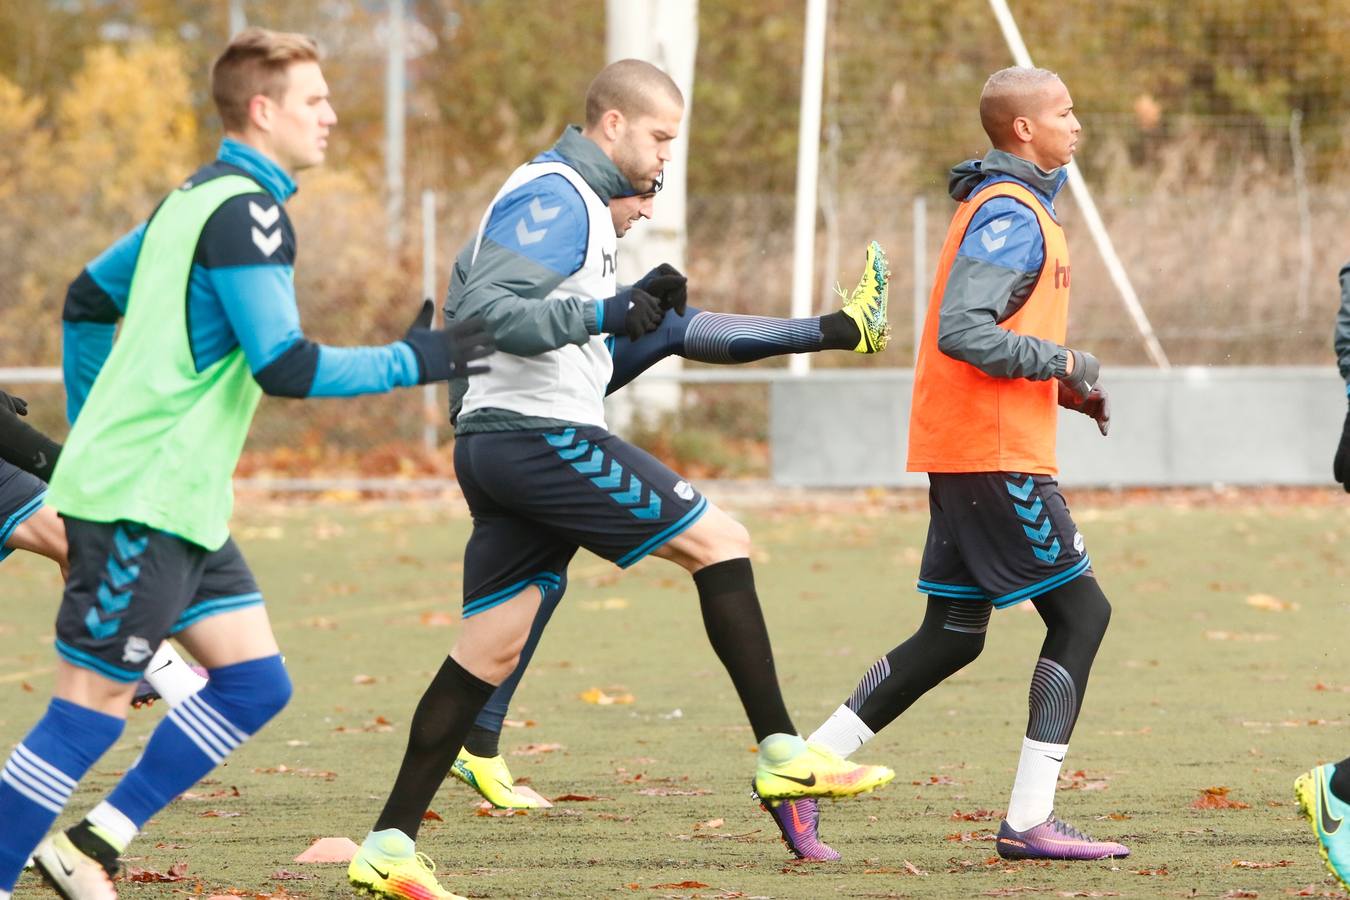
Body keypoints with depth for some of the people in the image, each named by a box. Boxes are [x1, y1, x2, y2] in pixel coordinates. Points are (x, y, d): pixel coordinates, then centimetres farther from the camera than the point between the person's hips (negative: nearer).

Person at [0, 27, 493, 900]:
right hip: (143, 502, -10)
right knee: (92, 704, -8)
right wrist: (414, 362, -11)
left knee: (254, 684, 8)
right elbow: (286, 367, -21)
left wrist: (94, 427, 29)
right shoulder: (245, 210, -15)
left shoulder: (197, 198, 16)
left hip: (180, 506, 10)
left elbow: (89, 296, 25)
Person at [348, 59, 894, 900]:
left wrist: (641, 303, 15)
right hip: (540, 436, -10)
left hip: (498, 448, 10)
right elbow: (486, 308, -23)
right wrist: (605, 313, -30)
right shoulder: (554, 197, -11)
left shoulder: (575, 199, 22)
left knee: (491, 648, 8)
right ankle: (783, 753, -4)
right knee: (720, 542, -6)